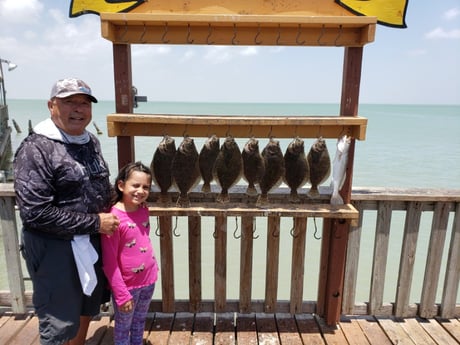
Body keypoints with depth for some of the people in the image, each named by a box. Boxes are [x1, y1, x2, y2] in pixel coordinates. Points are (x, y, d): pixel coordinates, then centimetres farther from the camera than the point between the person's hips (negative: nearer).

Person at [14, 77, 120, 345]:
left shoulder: (92, 141, 5)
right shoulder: (36, 149, -19)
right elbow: (35, 213, -25)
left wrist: (110, 217, 3)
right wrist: (95, 222, -21)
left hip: (93, 243, 7)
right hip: (55, 249, -7)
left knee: (87, 310, 25)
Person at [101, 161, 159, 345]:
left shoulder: (143, 210, -2)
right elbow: (109, 262, -20)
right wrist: (122, 294, -18)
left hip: (148, 280, 6)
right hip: (127, 285, -5)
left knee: (140, 322, 24)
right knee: (123, 327, 16)